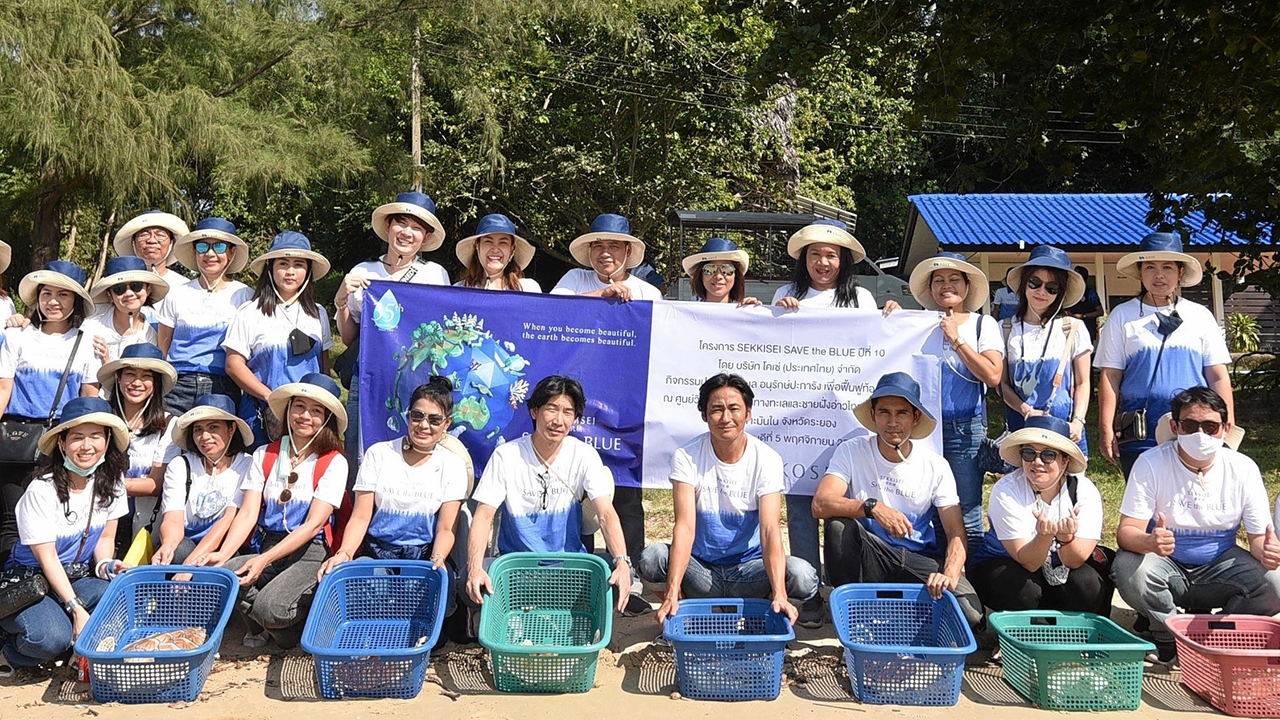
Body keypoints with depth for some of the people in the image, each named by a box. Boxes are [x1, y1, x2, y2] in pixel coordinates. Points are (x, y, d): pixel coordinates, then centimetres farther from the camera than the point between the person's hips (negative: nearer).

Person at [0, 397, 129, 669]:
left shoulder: (111, 481, -4)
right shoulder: (41, 491, -19)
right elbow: (47, 558, -17)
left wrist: (104, 564, -17)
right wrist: (76, 609, -24)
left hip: (79, 578, 4)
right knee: (51, 638, -33)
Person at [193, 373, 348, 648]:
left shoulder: (334, 462, -3)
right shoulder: (264, 455, 9)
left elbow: (314, 524, -11)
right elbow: (248, 514, 1)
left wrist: (265, 559, -22)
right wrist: (223, 554, -18)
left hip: (310, 554, -4)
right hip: (269, 546, 4)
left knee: (269, 608, -31)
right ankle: (259, 626, 2)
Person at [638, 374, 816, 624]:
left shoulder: (767, 460, -12)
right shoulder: (687, 457, -12)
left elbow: (770, 530, -22)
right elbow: (685, 526, -21)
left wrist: (779, 595, -37)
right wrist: (672, 594, -34)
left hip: (747, 568, 0)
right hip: (700, 566, 0)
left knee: (804, 577, -28)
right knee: (651, 559, -29)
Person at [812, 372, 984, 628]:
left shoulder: (936, 466, -1)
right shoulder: (851, 452, -6)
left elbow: (956, 533, -6)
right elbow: (821, 504, -21)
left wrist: (949, 575, -27)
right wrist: (872, 507, -36)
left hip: (920, 561, 1)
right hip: (868, 557, -1)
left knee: (970, 614, -25)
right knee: (839, 525, -32)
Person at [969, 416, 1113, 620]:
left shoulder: (1084, 490, -16)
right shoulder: (1006, 491, -23)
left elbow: (1075, 561, -21)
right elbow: (1029, 562, -26)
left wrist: (1065, 536, -43)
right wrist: (1044, 535, -47)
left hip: (1060, 570, 2)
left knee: (1087, 584, -27)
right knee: (1023, 589, -32)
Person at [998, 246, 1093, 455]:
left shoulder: (1073, 329, 4)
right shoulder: (1005, 329, 6)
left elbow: (1082, 383, 6)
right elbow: (1002, 383, 6)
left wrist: (1077, 422, -9)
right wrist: (1027, 411, -11)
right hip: (1019, 430, 1)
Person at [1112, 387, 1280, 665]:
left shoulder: (1243, 469, -6)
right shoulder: (1151, 464, -14)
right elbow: (1127, 530, -18)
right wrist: (1149, 542, -43)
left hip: (1220, 564, 2)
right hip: (1166, 566, -2)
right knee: (1129, 571, -33)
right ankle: (1171, 641, -3)